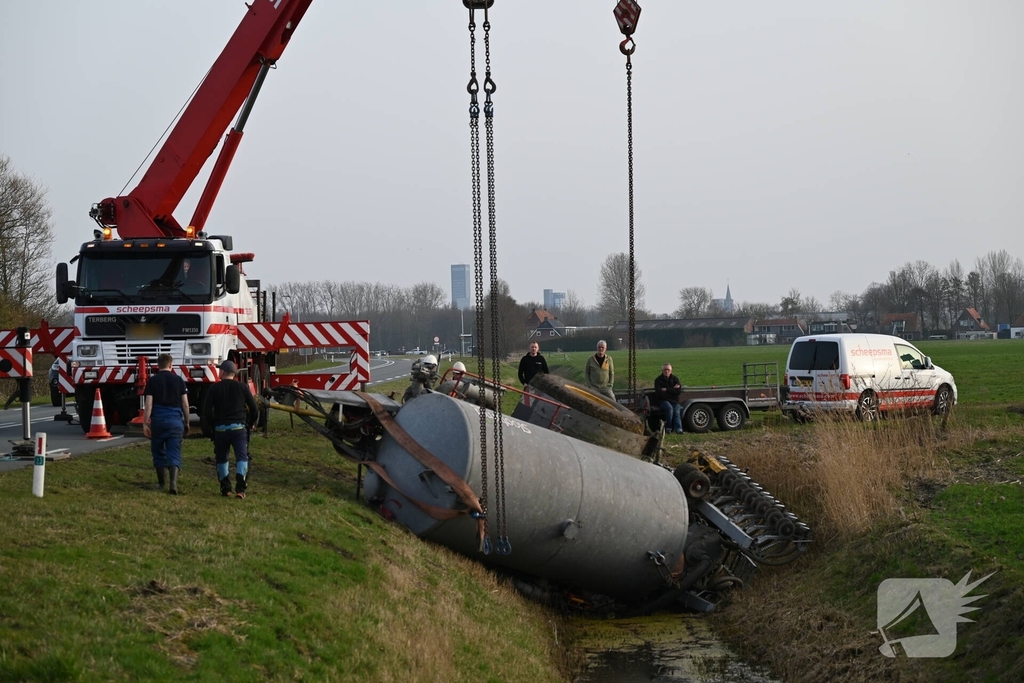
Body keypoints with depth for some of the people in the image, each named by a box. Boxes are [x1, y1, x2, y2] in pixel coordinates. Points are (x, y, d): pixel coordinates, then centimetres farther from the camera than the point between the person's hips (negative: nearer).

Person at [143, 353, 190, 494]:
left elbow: (148, 404, -5)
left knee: (158, 452, 13)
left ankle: (162, 484, 19)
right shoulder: (179, 381, 5)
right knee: (174, 454, -2)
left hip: (158, 420, 0)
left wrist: (145, 423, -3)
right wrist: (186, 422, 15)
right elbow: (185, 404, 5)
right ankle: (173, 483, -20)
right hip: (175, 420, 0)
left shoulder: (152, 381, 1)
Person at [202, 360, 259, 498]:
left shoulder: (214, 389, 3)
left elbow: (207, 410, -2)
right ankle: (240, 488, -21)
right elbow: (254, 408, 4)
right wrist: (251, 423, 20)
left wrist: (212, 425, 14)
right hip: (239, 428, -1)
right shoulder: (242, 387, 4)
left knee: (221, 458, 16)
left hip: (220, 428, 1)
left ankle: (225, 488, 15)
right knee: (242, 457, -4)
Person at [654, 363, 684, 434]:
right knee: (669, 408, -33)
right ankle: (668, 428, -26)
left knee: (676, 412, -24)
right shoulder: (658, 380, 3)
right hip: (663, 400, -3)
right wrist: (672, 389, -9)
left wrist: (666, 390, -10)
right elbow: (658, 392, -12)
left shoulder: (675, 379, 10)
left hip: (674, 401, 3)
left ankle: (679, 429, -39)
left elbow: (679, 391, -3)